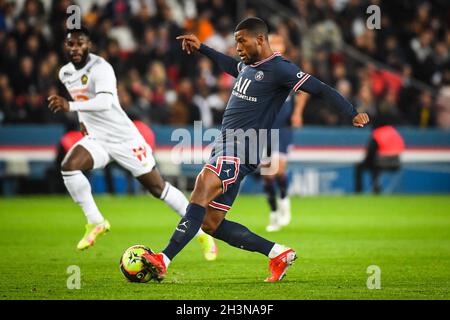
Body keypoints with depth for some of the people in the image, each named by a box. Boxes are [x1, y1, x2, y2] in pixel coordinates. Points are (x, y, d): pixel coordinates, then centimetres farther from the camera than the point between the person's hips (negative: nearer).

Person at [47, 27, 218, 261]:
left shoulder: (100, 68, -20)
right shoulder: (65, 73, 5)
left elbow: (104, 101, -38)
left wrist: (71, 106, -46)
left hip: (124, 139, -6)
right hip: (97, 139, 6)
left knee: (158, 188, 0)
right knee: (68, 166, -22)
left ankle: (202, 232, 15)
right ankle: (96, 222, -11)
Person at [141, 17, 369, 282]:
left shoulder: (279, 69, -8)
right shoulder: (248, 66, 18)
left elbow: (320, 89, -12)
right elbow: (233, 66, 43)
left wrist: (353, 113, -22)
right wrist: (201, 48, 46)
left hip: (243, 147, -10)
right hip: (225, 143, 10)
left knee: (203, 184, -32)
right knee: (210, 223, 6)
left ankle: (164, 261, -41)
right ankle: (278, 254, 15)